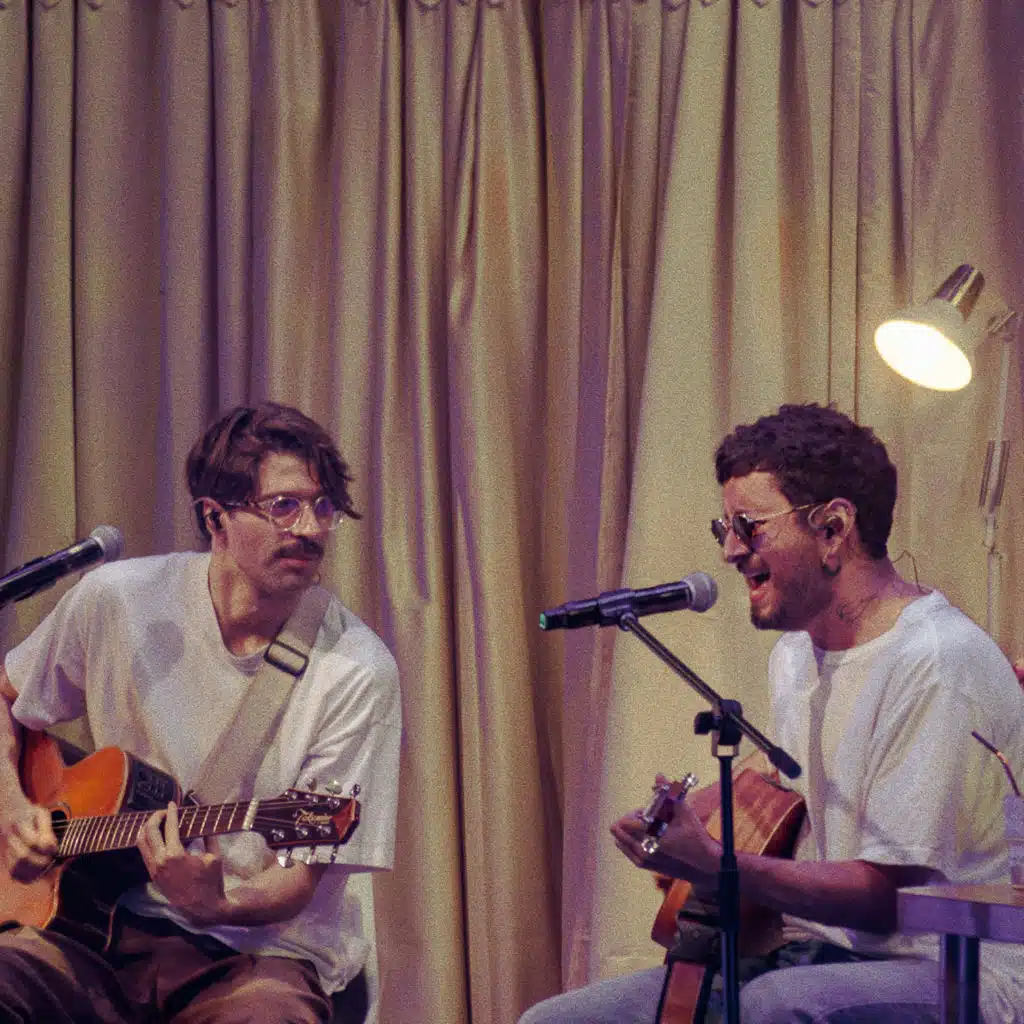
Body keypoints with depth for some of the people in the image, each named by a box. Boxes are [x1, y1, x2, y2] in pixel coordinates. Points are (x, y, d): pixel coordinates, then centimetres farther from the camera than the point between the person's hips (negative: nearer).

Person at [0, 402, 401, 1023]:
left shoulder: (358, 672, -10)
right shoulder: (117, 600, -1)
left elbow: (300, 883, -9)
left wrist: (218, 905, -30)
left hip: (265, 945, -2)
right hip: (107, 926, 3)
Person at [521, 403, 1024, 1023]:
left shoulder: (937, 662, -17)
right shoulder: (794, 656, 14)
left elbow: (891, 894, -19)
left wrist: (718, 868, -25)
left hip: (956, 969, -9)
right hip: (811, 956, 9)